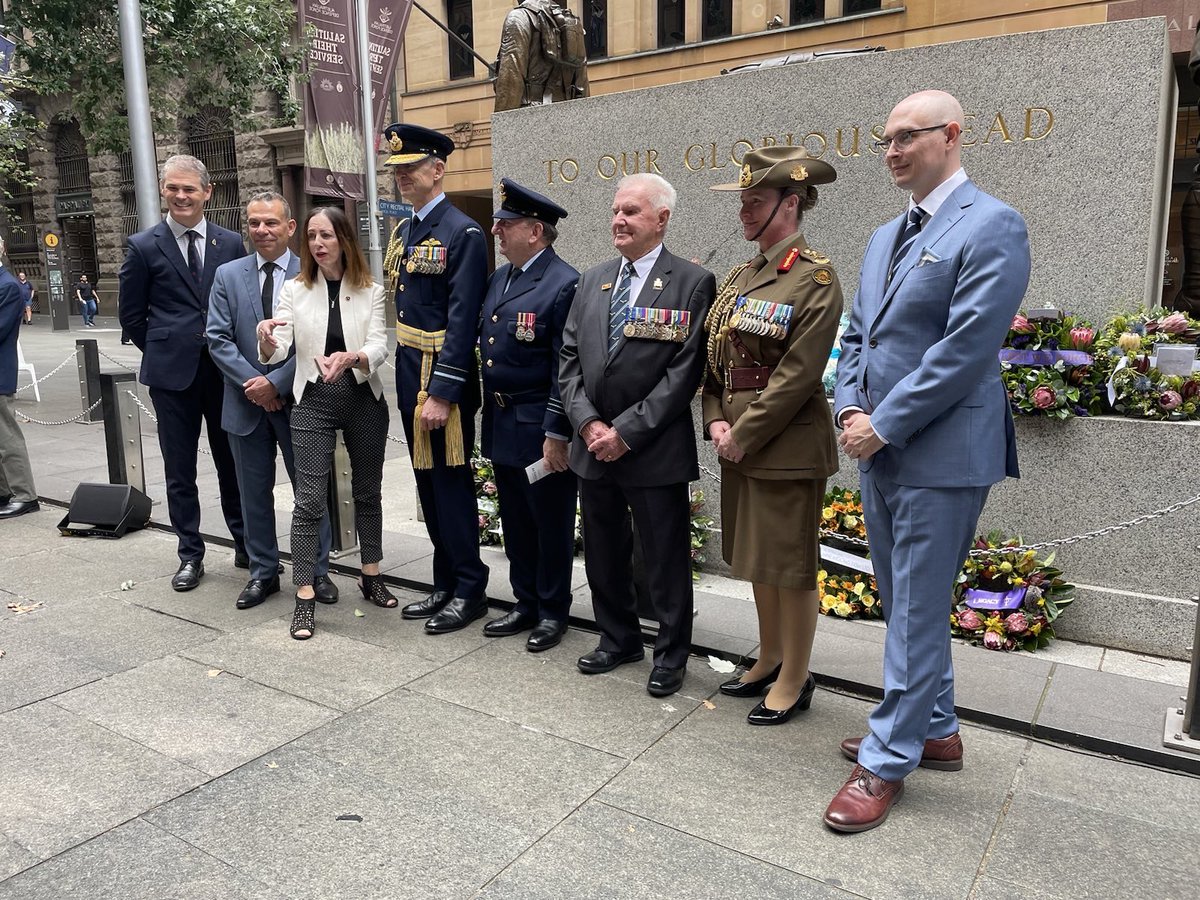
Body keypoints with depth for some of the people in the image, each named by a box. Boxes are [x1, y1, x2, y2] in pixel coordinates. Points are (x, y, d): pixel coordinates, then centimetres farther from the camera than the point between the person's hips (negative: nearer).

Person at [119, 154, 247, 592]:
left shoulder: (231, 244, 4)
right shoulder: (144, 247, 1)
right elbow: (131, 315, 6)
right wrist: (164, 352, 4)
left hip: (225, 370, 1)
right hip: (172, 374, -1)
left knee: (233, 462, 10)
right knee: (180, 470, 7)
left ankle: (246, 546, 22)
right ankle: (190, 555, 19)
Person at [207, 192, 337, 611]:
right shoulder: (228, 275, 5)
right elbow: (218, 339, -1)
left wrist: (277, 382, -15)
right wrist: (252, 382, -13)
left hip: (297, 401, -2)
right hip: (247, 403, 3)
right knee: (255, 492, 11)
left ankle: (317, 571, 22)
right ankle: (263, 572, 26)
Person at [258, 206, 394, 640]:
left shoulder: (370, 291, 0)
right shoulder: (295, 290, 1)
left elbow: (379, 348, -11)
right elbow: (277, 354, -7)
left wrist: (350, 357, -32)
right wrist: (265, 338, -30)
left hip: (364, 398, 1)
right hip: (313, 401, -1)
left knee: (368, 490, 13)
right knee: (310, 499, -4)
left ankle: (371, 576, 30)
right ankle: (305, 595, 4)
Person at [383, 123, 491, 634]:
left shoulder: (463, 234, -12)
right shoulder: (406, 232, 13)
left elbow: (462, 321, -18)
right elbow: (404, 309, 15)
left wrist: (442, 393, -22)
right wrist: (407, 381, 12)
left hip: (443, 378, -8)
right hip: (409, 374, 9)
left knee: (451, 482, 0)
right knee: (426, 481, 14)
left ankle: (470, 591, 14)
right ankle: (445, 585, 26)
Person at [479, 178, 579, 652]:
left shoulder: (564, 284, -14)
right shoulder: (498, 278, 12)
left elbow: (567, 367, -17)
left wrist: (556, 433, -19)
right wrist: (489, 414, 14)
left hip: (541, 428, -8)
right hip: (501, 424, 8)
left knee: (551, 522, 7)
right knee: (515, 520, 17)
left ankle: (553, 610, 23)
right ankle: (526, 603, 32)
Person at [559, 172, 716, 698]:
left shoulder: (692, 283, -7)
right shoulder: (592, 281, 11)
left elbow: (684, 372, -14)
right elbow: (570, 358, 8)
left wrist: (627, 432, -16)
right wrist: (588, 423, -7)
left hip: (656, 451, -5)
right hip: (593, 446, 6)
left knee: (666, 560, 7)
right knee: (603, 554, 17)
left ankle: (671, 655, 26)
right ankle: (618, 640, 37)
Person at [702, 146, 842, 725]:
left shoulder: (814, 278, -11)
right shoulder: (740, 277, 12)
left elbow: (798, 374, -18)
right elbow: (713, 358, 12)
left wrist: (744, 436, -16)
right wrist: (716, 421, -2)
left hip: (787, 445, -8)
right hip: (739, 442, 8)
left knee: (791, 563, 4)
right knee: (756, 555, 18)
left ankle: (795, 679, 21)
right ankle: (770, 657, 36)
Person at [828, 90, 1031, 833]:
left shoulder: (991, 226, -10)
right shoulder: (887, 236, 16)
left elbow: (966, 347, -18)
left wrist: (883, 425, -15)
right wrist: (851, 410, -1)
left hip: (942, 452, -8)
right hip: (880, 450, 8)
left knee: (918, 611, 2)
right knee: (906, 605, 17)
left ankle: (888, 761, 14)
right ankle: (936, 730, 34)